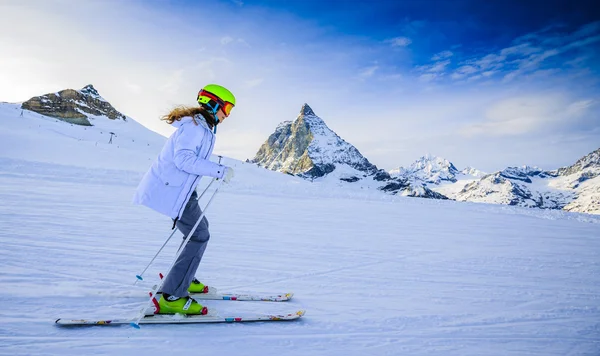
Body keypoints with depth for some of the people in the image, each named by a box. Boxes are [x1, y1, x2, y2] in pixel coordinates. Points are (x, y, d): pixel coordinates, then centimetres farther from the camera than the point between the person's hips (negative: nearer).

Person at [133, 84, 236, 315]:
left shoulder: (202, 127, 17)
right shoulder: (194, 125, -15)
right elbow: (183, 158, -27)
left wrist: (218, 172, 10)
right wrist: (219, 171, -25)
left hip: (180, 189, 11)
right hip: (172, 190, -11)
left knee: (200, 229, 20)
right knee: (199, 236, -10)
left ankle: (184, 279, 30)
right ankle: (171, 297, -7)